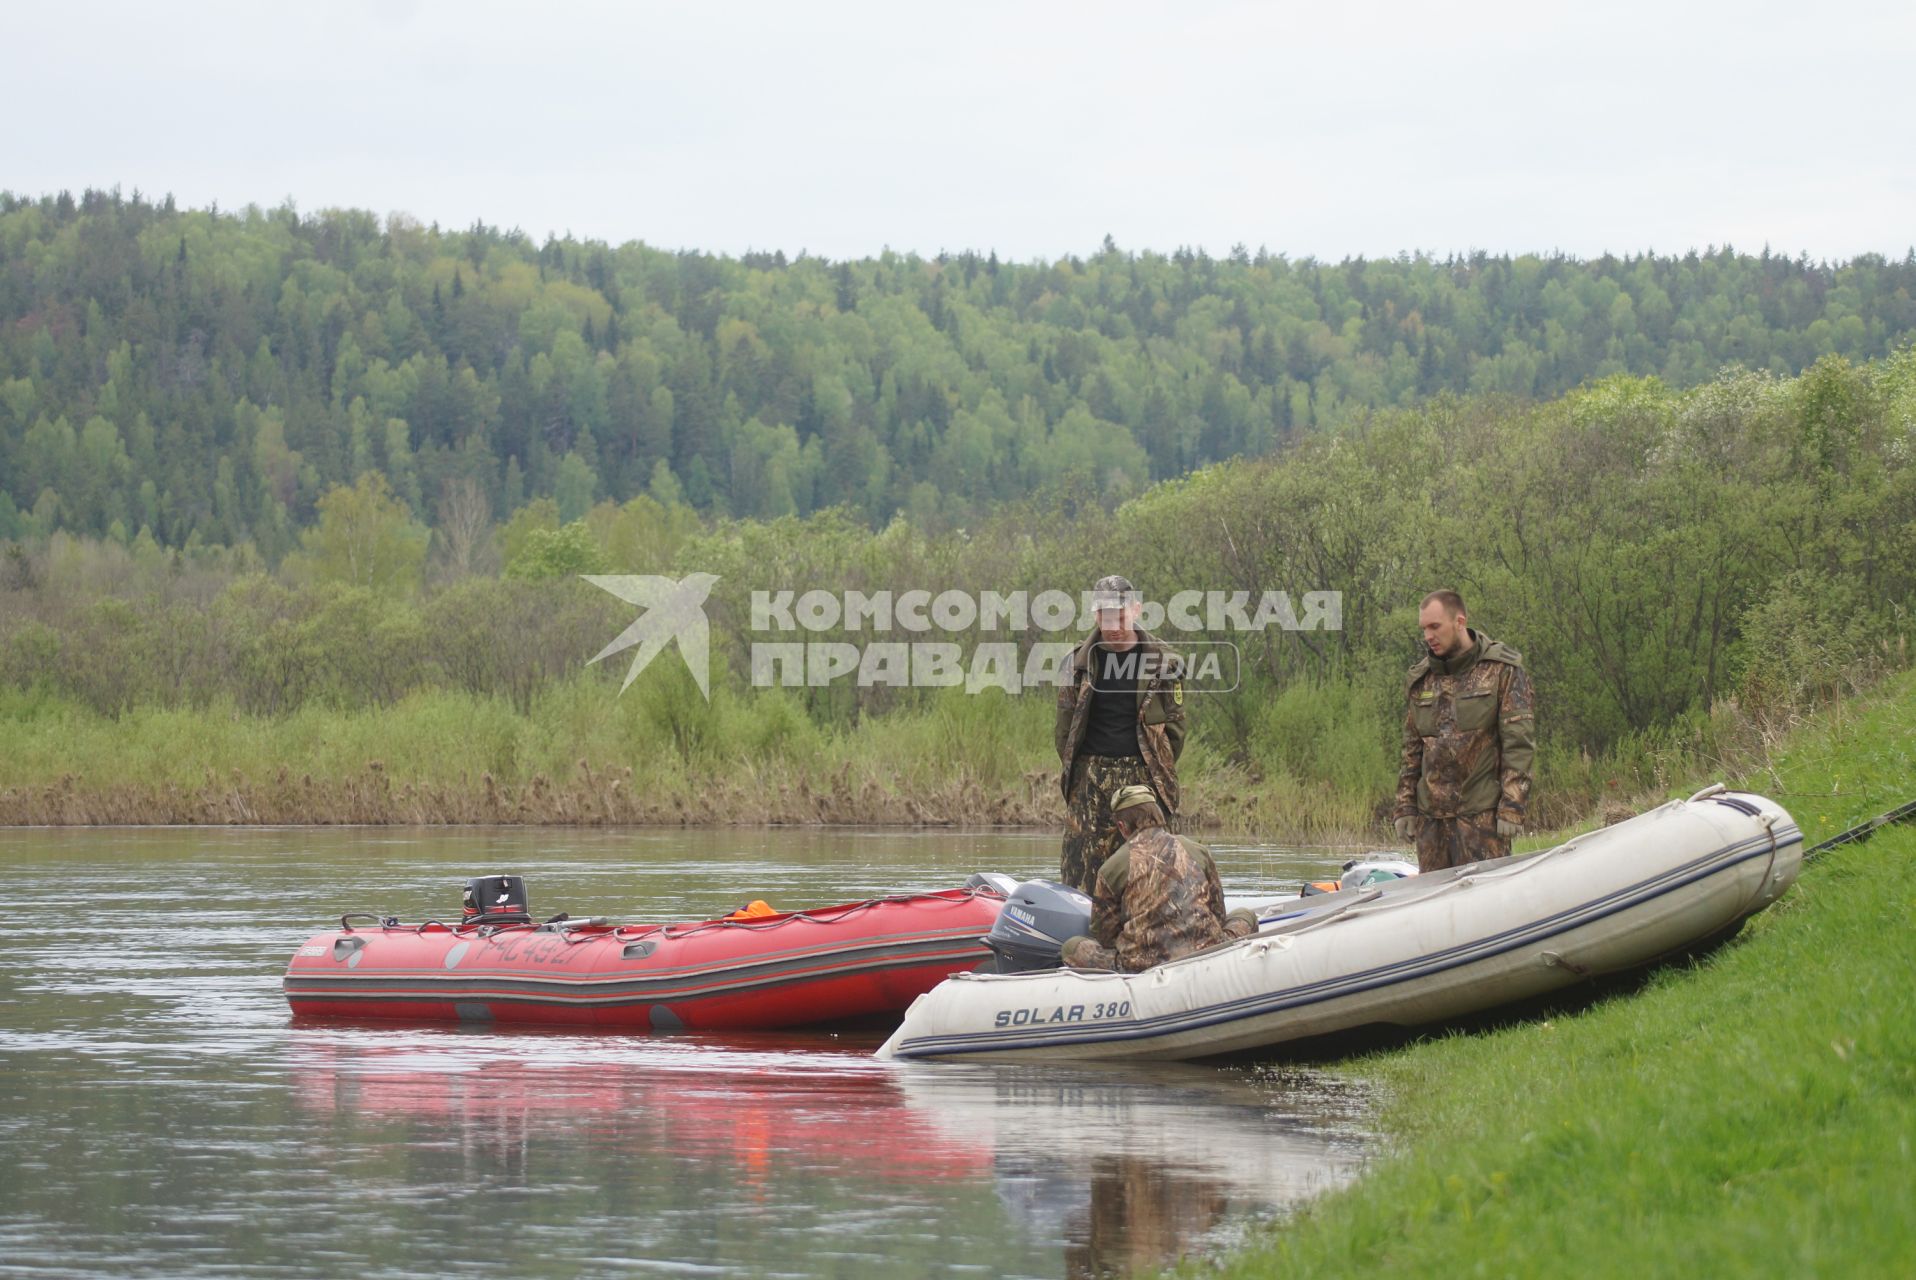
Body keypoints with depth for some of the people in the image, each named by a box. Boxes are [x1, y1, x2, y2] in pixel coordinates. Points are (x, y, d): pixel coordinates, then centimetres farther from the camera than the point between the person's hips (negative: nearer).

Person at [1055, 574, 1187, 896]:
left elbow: (1174, 724, 9)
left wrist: (1161, 770, 5)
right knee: (1080, 864, -7)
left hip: (1143, 774, -1)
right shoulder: (1079, 661, 8)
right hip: (1091, 773, 1)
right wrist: (1070, 768, 9)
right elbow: (1066, 722, 14)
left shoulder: (1162, 660, 4)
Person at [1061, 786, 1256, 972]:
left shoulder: (1112, 867, 2)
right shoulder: (1198, 851, 10)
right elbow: (1218, 912, 18)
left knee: (1073, 946, 17)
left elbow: (1104, 936, 8)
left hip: (1143, 967, -2)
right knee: (1245, 916, 31)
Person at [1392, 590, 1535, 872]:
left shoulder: (1502, 670, -3)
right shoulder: (1421, 679, 15)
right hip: (1430, 814, 6)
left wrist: (1511, 807, -14)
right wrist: (1404, 807, 12)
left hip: (1482, 811, -6)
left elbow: (1519, 742, -7)